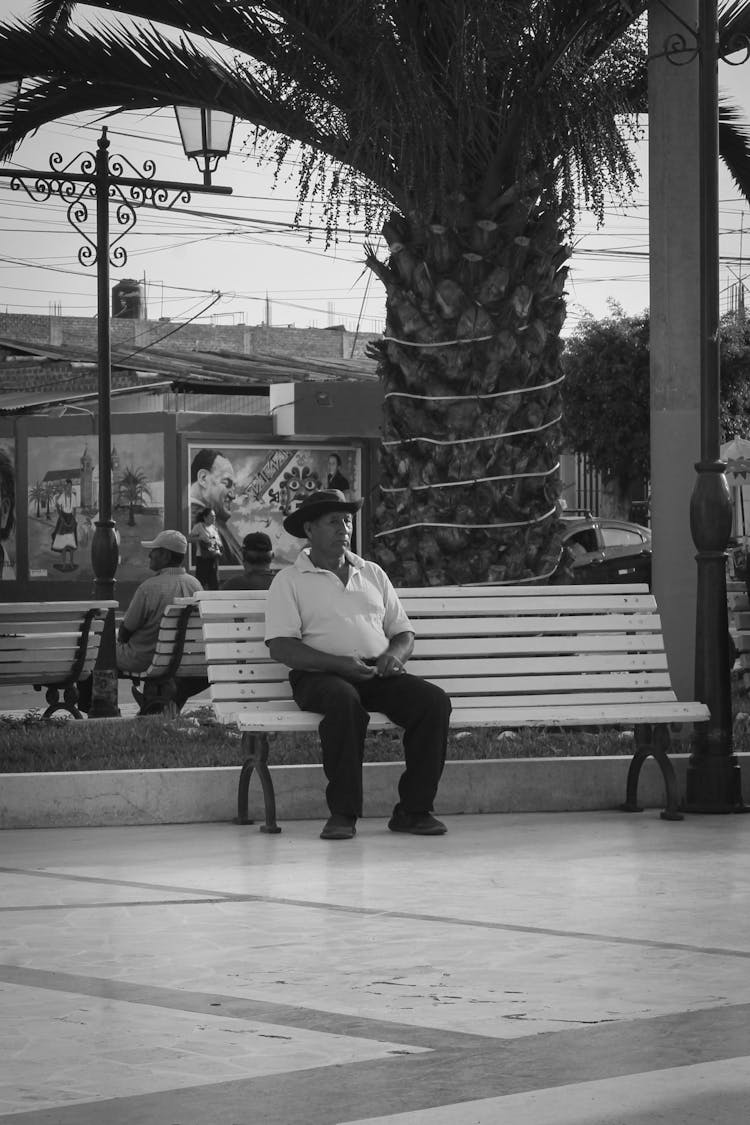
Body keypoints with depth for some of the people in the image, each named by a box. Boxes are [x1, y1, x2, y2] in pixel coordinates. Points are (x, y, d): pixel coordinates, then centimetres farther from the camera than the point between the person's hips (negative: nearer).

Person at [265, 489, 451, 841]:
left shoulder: (372, 574, 23)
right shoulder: (289, 581, 7)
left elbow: (403, 631, 22)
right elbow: (281, 647, -6)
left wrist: (395, 654, -3)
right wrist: (338, 663, -18)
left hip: (379, 673, 5)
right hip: (319, 675, -4)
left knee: (434, 701, -23)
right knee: (345, 701, -39)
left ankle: (413, 809, -17)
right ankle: (342, 812, -32)